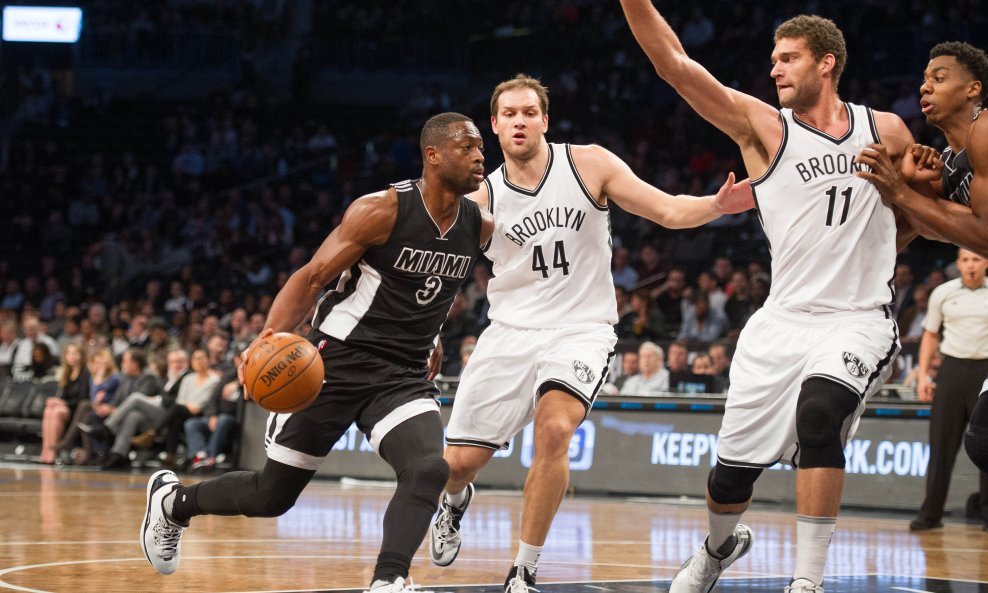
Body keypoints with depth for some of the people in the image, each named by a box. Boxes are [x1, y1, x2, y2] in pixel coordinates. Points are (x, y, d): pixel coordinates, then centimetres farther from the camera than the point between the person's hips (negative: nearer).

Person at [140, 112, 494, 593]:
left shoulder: (479, 226, 1)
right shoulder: (383, 210, -16)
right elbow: (313, 275, -14)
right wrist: (272, 332, -29)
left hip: (405, 377, 4)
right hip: (338, 364, -4)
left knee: (429, 469, -27)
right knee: (274, 494, 7)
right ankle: (171, 500, 33)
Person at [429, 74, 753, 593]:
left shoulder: (589, 165, -3)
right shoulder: (481, 200, -1)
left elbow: (668, 210, -4)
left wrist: (717, 205, -23)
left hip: (580, 331, -2)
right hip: (511, 331, 2)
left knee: (554, 428, -30)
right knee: (458, 462, -1)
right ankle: (455, 503, 42)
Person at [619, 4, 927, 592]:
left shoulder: (886, 130, 6)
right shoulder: (763, 126, 2)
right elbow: (673, 63, -9)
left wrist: (871, 250, 7)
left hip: (860, 320, -1)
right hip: (784, 319, 1)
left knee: (818, 411, -31)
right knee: (732, 470, 3)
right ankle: (721, 546, 39)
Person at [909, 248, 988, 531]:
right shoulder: (943, 293, 6)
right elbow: (931, 335, 14)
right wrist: (923, 375, 5)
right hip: (952, 367, 1)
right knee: (941, 444, 0)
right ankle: (931, 514, 4)